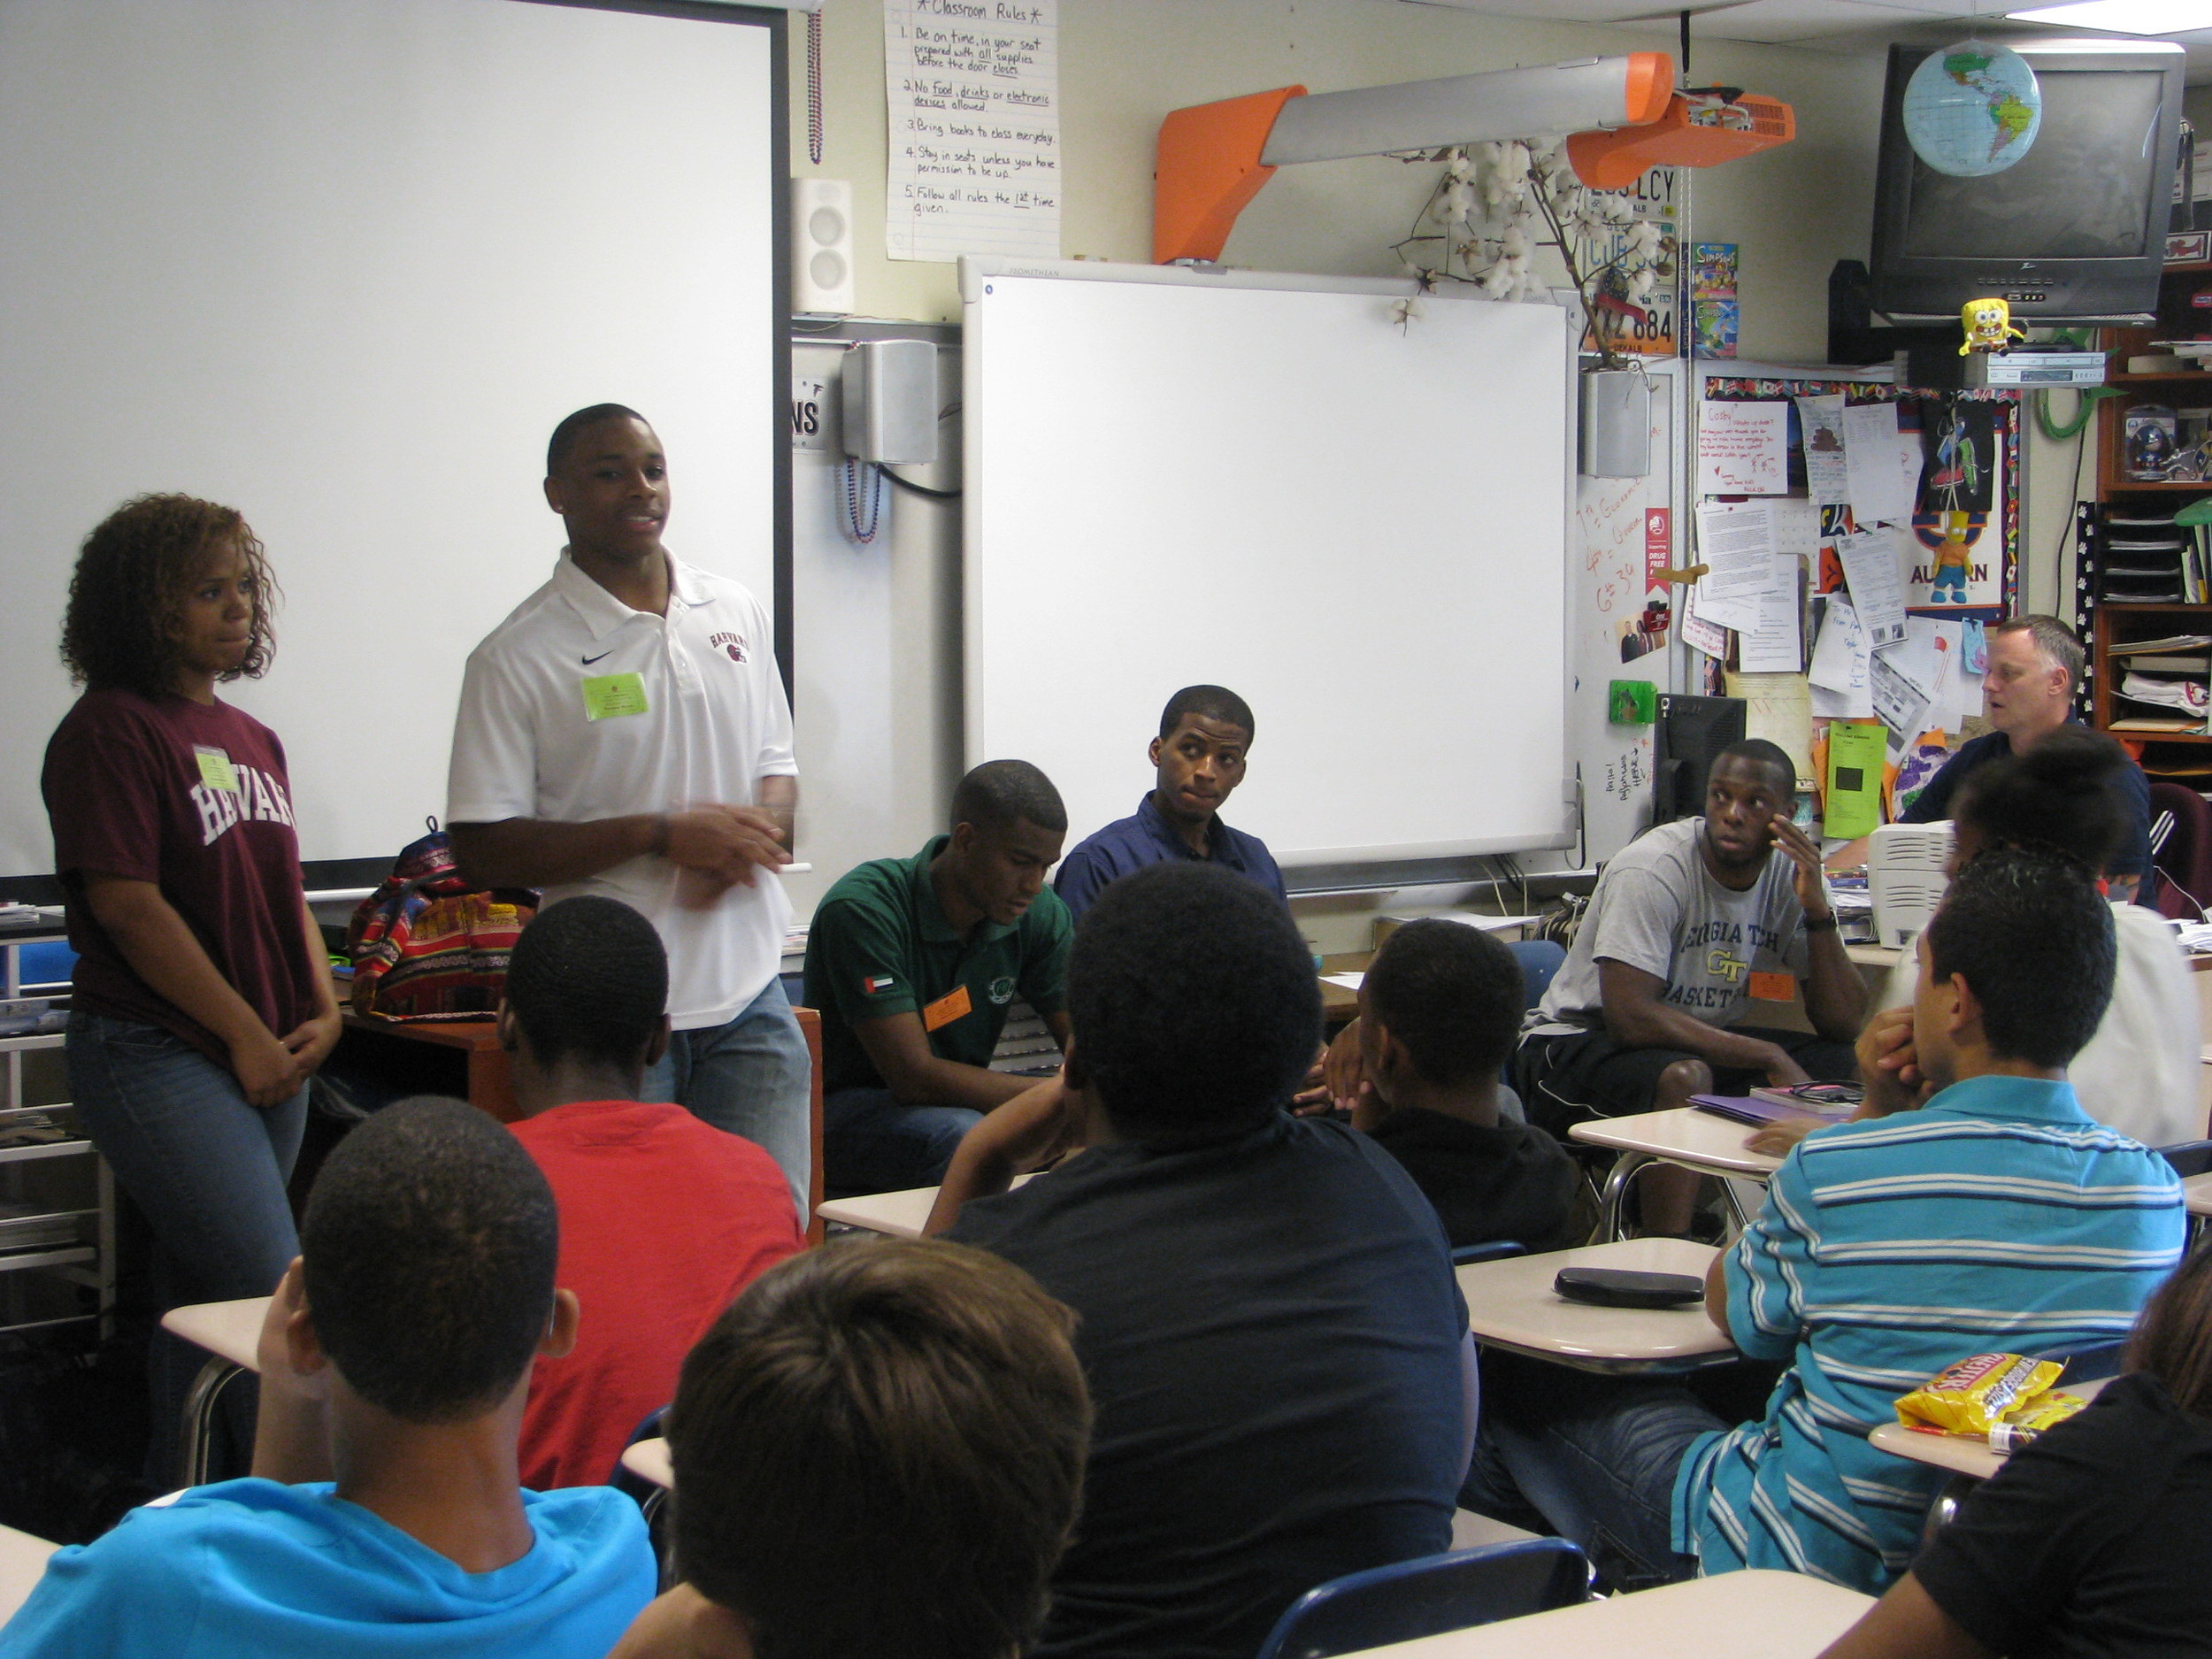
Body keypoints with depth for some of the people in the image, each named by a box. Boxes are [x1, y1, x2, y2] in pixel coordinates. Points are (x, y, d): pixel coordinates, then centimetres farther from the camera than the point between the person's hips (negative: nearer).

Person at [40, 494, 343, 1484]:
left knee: (206, 1307, 13)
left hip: (274, 1060, 8)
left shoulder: (251, 740, 15)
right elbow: (127, 905, -14)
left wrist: (323, 1011, 4)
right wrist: (244, 1034, -13)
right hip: (159, 1058, -8)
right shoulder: (110, 730, -9)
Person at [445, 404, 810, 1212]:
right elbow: (483, 850, -8)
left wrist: (757, 831, -4)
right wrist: (662, 834, -16)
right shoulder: (519, 655, -5)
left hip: (749, 993, 4)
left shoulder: (736, 613, 11)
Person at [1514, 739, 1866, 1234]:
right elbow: (1629, 1016, -30)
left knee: (1851, 1067, -12)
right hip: (1581, 1043, -6)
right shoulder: (1654, 870, -21)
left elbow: (1843, 1025, -6)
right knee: (1685, 1077, -37)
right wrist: (1769, 1057, -30)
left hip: (1702, 1043, 6)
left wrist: (1817, 909, -19)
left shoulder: (1791, 874, -4)